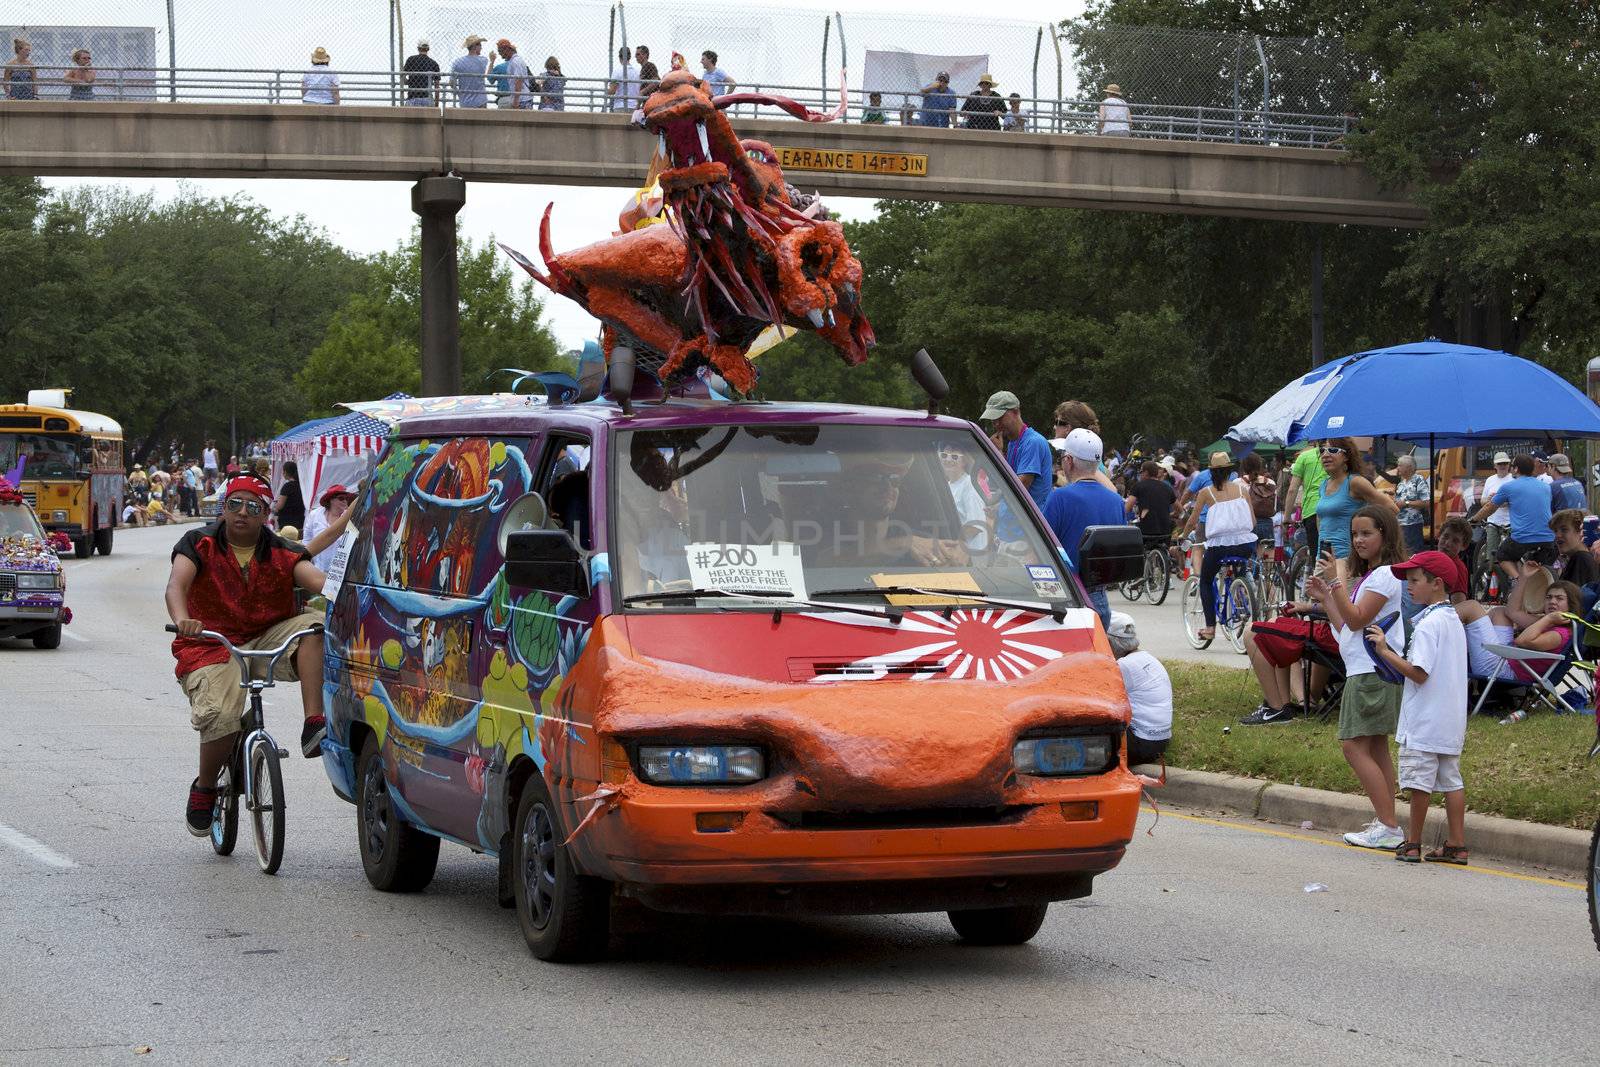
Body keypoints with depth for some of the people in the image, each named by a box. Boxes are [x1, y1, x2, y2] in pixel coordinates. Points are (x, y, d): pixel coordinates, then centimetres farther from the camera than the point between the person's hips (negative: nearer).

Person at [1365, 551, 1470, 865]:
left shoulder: (1428, 623, -17)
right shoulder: (1454, 621, 13)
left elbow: (1419, 673, -23)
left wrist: (1384, 651, -16)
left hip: (1424, 720, -9)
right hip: (1451, 720, 9)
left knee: (1419, 782, -1)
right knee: (1451, 780, 10)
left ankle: (1413, 844, 5)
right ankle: (1457, 845, 11)